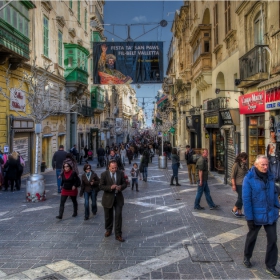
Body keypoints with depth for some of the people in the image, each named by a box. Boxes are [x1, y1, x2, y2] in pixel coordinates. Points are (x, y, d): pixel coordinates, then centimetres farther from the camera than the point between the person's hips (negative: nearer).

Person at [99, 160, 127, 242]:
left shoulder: (120, 173, -2)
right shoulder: (104, 174, -9)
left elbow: (124, 184, 3)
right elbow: (101, 186, -11)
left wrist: (121, 187, -19)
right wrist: (110, 187, -26)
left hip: (118, 198, 1)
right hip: (108, 198, 0)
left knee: (118, 216, -5)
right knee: (108, 216, 15)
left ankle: (118, 234, 4)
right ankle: (108, 230, 40)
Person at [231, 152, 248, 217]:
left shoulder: (244, 165, 10)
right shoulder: (236, 165, -13)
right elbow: (233, 176, -14)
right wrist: (233, 185, -17)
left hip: (244, 184, 8)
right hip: (239, 184, -8)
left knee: (240, 198, 12)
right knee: (241, 198, -8)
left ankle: (239, 212, 20)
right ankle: (234, 210, 9)